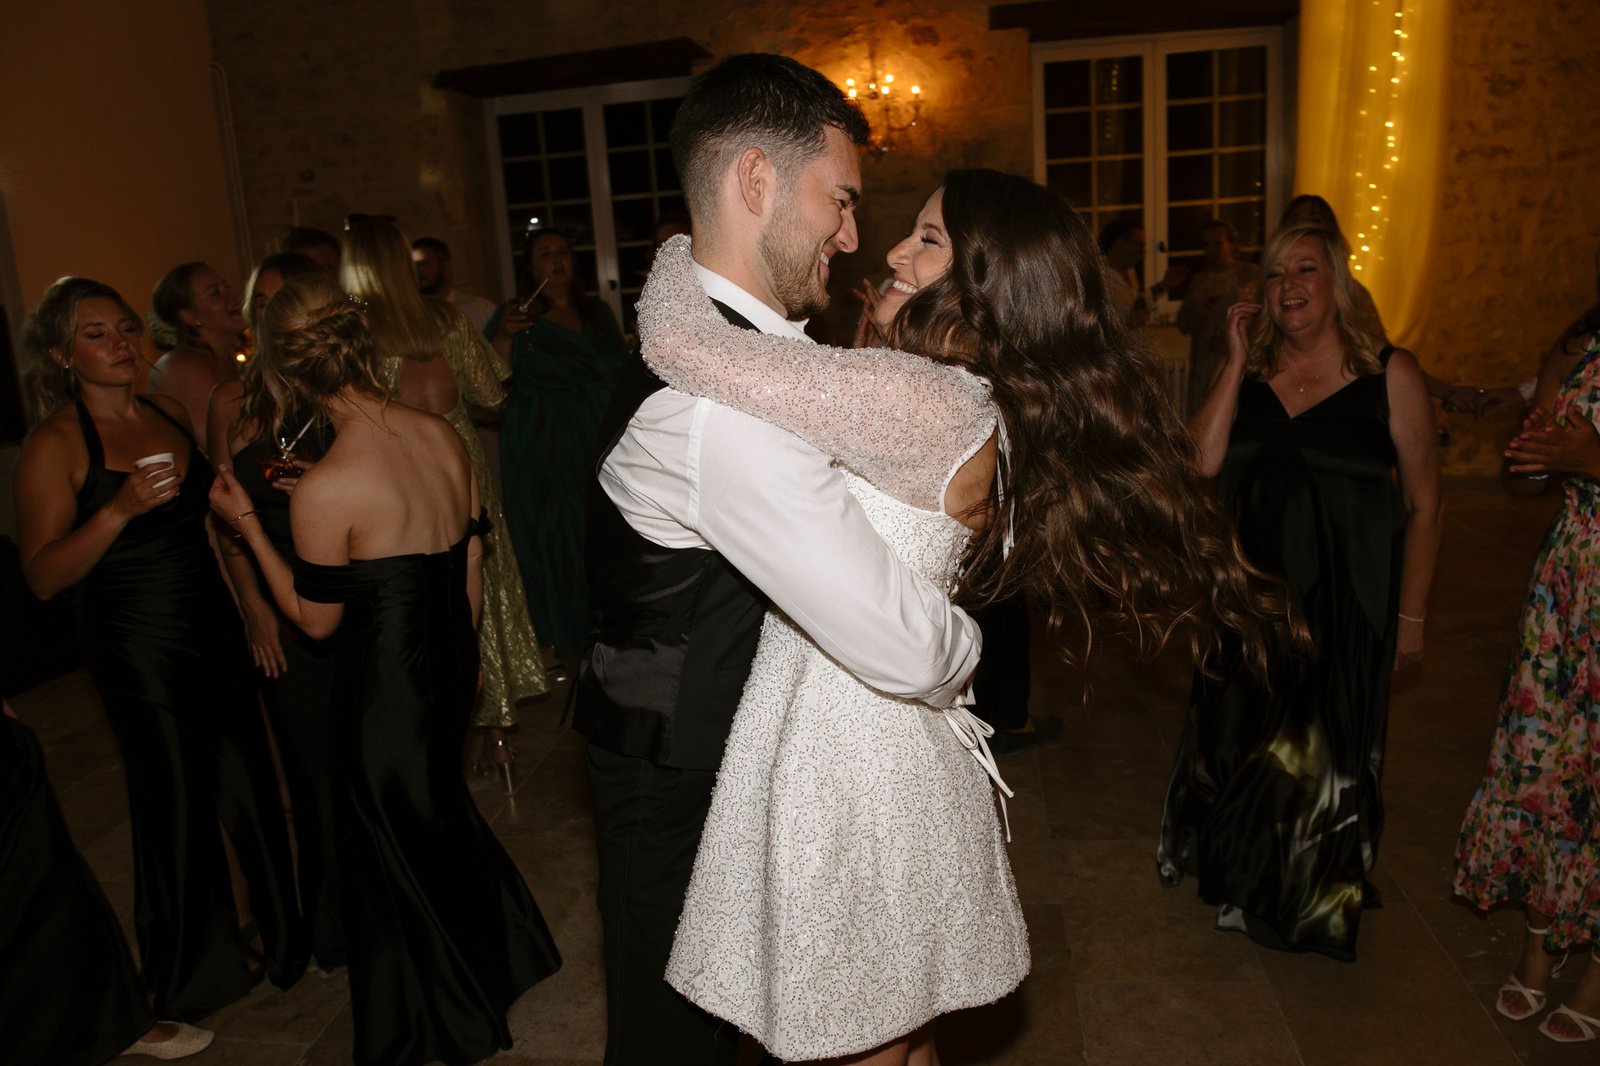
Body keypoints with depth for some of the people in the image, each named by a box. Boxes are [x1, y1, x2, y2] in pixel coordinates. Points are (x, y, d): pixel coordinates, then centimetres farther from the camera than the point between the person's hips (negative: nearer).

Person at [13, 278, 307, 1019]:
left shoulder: (170, 414, 6)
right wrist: (119, 509, -28)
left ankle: (283, 934, 34)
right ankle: (195, 973, 30)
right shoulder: (55, 444, -12)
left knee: (248, 779, 13)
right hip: (136, 644, -5)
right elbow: (42, 575, -16)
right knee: (176, 801, 8)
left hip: (212, 623, 5)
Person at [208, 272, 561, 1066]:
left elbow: (316, 620, -10)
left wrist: (248, 525, -4)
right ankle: (504, 953, 50)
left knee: (401, 846, 17)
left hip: (385, 684, -6)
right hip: (452, 660, 6)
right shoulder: (443, 437, -5)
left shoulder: (323, 490, -24)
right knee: (439, 807, 29)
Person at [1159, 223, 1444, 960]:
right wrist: (1239, 361, -12)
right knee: (1239, 737, 16)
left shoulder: (1389, 375, -8)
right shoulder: (1247, 372, 3)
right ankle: (1243, 879, 42)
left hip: (1345, 602, -3)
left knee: (1325, 752, 10)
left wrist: (1410, 614, -4)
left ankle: (1317, 899, 35)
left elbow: (1423, 504, -5)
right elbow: (1201, 463, -12)